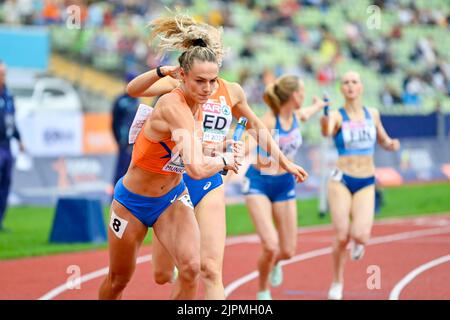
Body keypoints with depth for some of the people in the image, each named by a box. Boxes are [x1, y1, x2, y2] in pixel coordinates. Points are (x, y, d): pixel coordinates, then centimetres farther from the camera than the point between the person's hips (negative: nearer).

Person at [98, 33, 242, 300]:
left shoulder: (197, 105, -8)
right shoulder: (172, 105, -33)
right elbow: (197, 169, -42)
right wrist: (225, 160, -22)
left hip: (173, 198, 5)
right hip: (132, 201, -5)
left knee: (191, 267, -20)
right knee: (118, 280, 15)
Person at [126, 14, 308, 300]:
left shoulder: (232, 91, 5)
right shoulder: (178, 85, -5)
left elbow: (256, 126, 22)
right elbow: (133, 89, -21)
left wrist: (284, 162, 24)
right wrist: (162, 71, -38)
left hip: (209, 184, 1)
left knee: (210, 271, -14)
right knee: (162, 275, 8)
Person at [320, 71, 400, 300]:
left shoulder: (372, 114, 6)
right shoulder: (337, 116, -6)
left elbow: (383, 140, 21)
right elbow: (327, 132, -29)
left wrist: (391, 144, -3)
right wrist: (324, 122, -53)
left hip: (366, 183, 2)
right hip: (341, 180, -2)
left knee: (360, 236, -16)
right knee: (341, 237, -8)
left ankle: (357, 241, 22)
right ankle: (337, 283, 14)